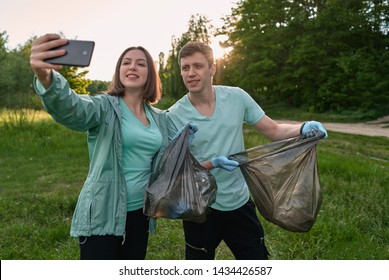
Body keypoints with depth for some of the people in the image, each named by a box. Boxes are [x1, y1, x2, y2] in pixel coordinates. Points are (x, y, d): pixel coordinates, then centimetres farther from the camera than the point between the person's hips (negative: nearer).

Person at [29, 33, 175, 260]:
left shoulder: (160, 118, 7)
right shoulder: (105, 107, -9)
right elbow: (72, 109, -31)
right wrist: (45, 78, -51)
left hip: (139, 213, 5)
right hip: (102, 214, -5)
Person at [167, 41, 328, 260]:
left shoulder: (237, 97, -7)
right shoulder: (174, 116, -13)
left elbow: (274, 131, 0)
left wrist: (303, 128, -21)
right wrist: (213, 164, -29)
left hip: (240, 202, 2)